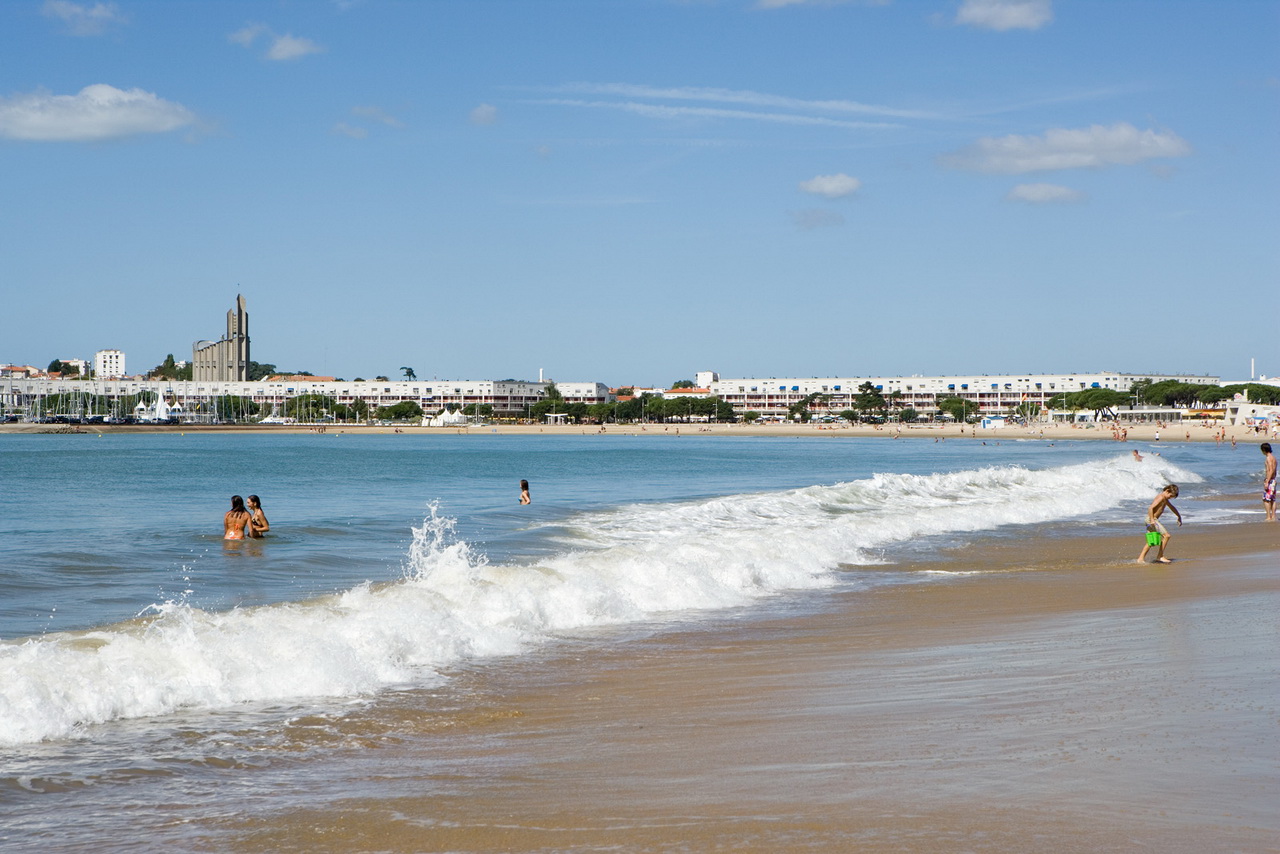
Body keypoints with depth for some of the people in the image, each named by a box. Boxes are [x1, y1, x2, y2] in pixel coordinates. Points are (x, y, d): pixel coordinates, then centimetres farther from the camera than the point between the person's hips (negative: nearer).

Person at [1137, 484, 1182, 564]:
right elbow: (1150, 508, -25)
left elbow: (1172, 507, 35)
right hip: (1151, 519, -10)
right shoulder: (1161, 497, -15)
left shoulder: (1165, 499, 18)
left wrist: (1179, 517, 40)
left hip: (1153, 520, 10)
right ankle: (1160, 556, -7)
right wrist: (1152, 520, -30)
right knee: (1166, 535, -12)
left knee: (1151, 541, 14)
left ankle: (1141, 558, 14)